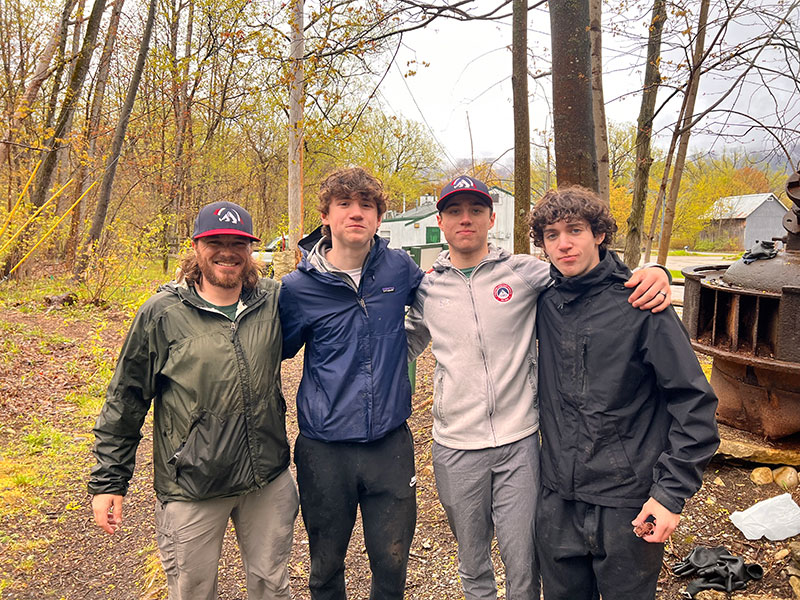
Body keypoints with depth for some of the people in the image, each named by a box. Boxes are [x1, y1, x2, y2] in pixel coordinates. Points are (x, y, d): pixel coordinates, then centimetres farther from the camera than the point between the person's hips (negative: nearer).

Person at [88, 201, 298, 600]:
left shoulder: (273, 302, -1)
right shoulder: (162, 313, -8)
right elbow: (124, 402, -1)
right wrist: (108, 481, 0)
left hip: (269, 480, 3)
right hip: (192, 490, -2)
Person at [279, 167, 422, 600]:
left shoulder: (399, 268, -1)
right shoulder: (299, 288, -6)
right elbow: (274, 352, 9)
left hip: (390, 443, 1)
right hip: (325, 450, -1)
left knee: (392, 562, 14)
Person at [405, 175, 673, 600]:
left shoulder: (523, 272, -5)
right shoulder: (428, 289, 3)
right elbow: (406, 344, 19)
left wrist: (654, 273, -17)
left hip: (519, 443, -1)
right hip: (456, 449, 2)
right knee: (472, 564, 19)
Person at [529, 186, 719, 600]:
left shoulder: (640, 304, -13)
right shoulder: (544, 300, 0)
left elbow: (694, 401, -12)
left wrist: (673, 490, -14)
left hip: (628, 501, -4)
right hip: (558, 497, 4)